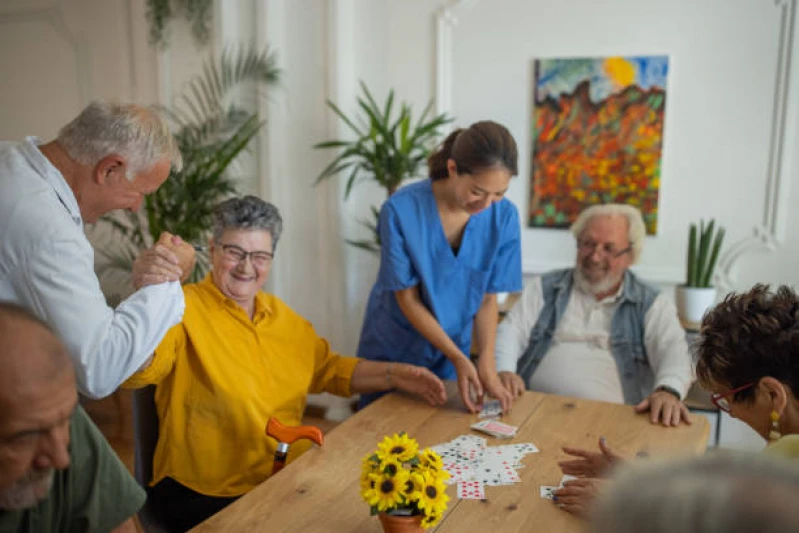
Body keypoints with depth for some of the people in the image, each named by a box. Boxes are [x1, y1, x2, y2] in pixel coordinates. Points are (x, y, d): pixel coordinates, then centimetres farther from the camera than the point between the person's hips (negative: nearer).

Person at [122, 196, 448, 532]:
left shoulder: (280, 314, 11)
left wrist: (394, 376, 6)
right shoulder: (185, 309, -10)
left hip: (290, 481, 7)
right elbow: (135, 373, -27)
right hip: (206, 498, -6)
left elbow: (328, 369, 20)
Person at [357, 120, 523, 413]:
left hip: (450, 348, 2)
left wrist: (486, 364, -18)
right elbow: (407, 298, -17)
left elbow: (488, 299, -7)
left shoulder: (504, 216, -16)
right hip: (393, 350, -2)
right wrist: (459, 359, -20)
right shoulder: (401, 210, -24)